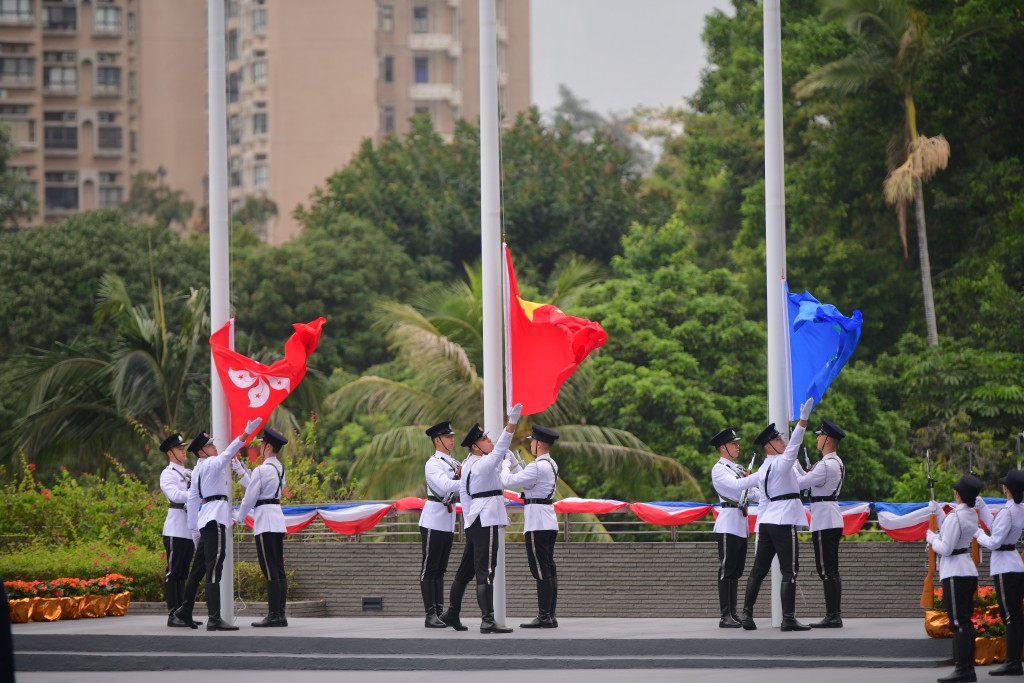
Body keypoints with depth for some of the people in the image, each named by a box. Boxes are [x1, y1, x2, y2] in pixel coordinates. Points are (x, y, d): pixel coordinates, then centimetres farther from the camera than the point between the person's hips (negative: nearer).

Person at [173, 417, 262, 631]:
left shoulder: (197, 471, 18)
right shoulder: (211, 464, -8)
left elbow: (192, 499, 21)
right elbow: (228, 453, -26)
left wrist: (194, 527, 24)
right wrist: (247, 433, -35)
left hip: (205, 518, 10)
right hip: (215, 518, -10)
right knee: (214, 569, -13)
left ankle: (185, 609, 27)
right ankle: (214, 618, -18)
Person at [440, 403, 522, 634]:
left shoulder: (467, 465, 14)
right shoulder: (483, 465, -14)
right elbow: (500, 449, -27)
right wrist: (512, 422, -33)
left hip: (474, 520, 10)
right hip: (486, 521, -10)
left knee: (466, 570, 20)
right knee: (485, 572, -14)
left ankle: (452, 613, 31)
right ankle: (487, 621, -20)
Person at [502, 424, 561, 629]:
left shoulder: (537, 467, -17)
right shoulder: (551, 465, 14)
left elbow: (509, 482, -16)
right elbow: (525, 478, 27)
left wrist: (505, 464, 2)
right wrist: (513, 461, 25)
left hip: (537, 523, -10)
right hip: (549, 522, 10)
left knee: (541, 570, -9)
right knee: (549, 569, 9)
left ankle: (544, 617, -10)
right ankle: (550, 616, 11)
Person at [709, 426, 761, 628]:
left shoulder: (739, 469, 19)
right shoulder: (719, 469, -7)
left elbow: (753, 492, 16)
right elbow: (736, 485, -22)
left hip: (741, 524, 8)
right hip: (728, 524, -8)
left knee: (736, 571, 10)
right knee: (726, 571, -8)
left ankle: (733, 613, 13)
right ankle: (725, 616, -9)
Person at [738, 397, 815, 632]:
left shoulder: (763, 469, 15)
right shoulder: (780, 463, -9)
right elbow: (793, 446, -24)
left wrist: (759, 527, 20)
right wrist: (803, 420, -31)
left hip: (766, 521, 8)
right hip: (784, 520, -8)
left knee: (759, 569, 10)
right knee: (789, 571, -6)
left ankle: (747, 614, 8)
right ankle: (788, 619, -9)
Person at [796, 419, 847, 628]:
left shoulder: (826, 465, -17)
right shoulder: (836, 463, 15)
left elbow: (800, 483, -14)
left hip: (824, 523, -10)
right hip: (833, 522, 10)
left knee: (826, 570, -9)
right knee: (831, 570, 11)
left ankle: (832, 616, -11)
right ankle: (835, 615, 12)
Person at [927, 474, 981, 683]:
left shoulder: (955, 517, -18)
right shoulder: (972, 515, 10)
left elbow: (945, 549, -18)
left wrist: (931, 537, 0)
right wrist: (938, 512, 16)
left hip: (955, 574, -9)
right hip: (969, 571, 9)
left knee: (959, 623, -7)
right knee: (966, 622, 11)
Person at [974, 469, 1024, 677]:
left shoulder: (1007, 512, -18)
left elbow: (994, 542, -18)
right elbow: (995, 526, 19)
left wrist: (978, 534, 0)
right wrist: (982, 507, 23)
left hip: (1004, 569, -9)